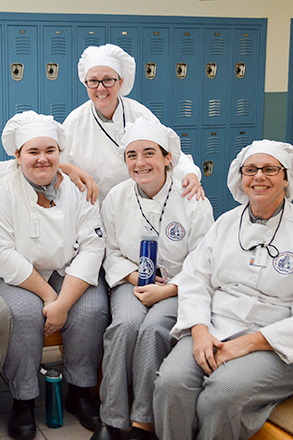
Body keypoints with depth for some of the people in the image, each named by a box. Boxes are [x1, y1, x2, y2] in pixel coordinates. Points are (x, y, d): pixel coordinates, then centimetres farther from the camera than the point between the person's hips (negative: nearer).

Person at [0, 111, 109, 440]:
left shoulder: (79, 190, -4)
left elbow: (92, 248, -11)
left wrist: (63, 303, -22)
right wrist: (48, 295, -19)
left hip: (71, 275, 2)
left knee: (92, 309, -25)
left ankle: (79, 391, -3)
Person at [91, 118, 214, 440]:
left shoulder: (193, 202, -7)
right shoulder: (116, 198, 4)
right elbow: (112, 253, 10)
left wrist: (168, 289, -18)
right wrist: (135, 277, -9)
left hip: (178, 287, -2)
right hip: (131, 281, 3)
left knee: (153, 328, -32)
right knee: (125, 324, -29)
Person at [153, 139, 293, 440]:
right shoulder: (227, 223, 16)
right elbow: (195, 279, 10)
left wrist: (248, 343, -15)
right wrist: (199, 331, -9)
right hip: (212, 332, 4)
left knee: (221, 395, -32)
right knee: (171, 382, -25)